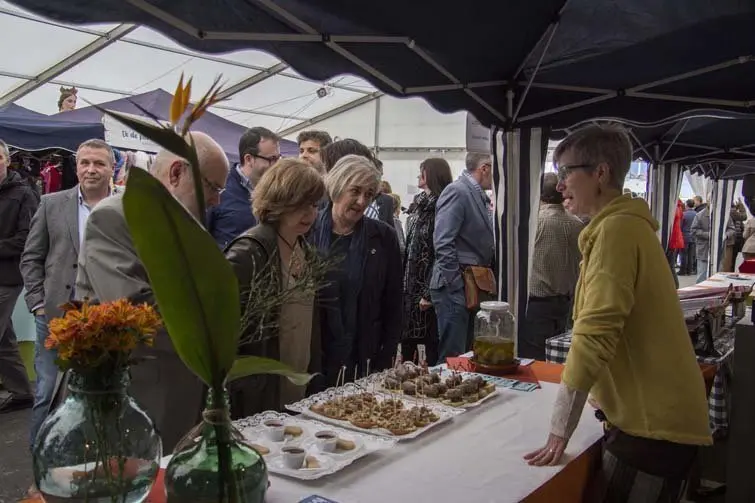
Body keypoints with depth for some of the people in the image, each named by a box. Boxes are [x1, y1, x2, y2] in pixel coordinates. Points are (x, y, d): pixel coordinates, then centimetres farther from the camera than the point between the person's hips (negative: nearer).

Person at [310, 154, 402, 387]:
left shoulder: (384, 237, 2)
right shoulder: (307, 232, -2)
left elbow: (393, 305, 4)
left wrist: (386, 361, 0)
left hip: (366, 361, 1)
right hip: (312, 360, -1)